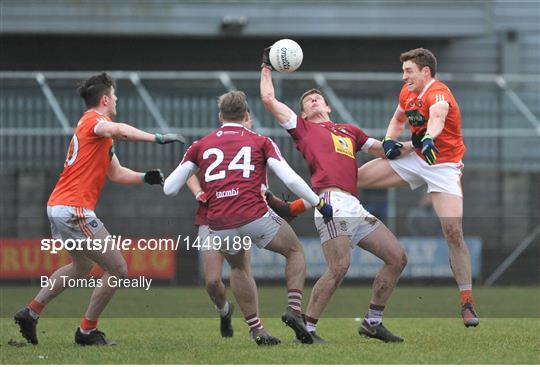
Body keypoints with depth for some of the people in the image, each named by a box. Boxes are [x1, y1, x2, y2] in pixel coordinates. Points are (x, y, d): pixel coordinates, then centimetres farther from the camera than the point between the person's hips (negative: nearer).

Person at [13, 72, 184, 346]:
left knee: (82, 266, 31)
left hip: (58, 207, 11)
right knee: (118, 270, -3)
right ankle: (87, 331, 6)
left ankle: (30, 313, 29)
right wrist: (158, 138, -39)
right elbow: (119, 130, -35)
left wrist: (145, 178, 6)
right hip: (74, 209, -11)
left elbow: (116, 173, 23)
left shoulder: (91, 124, 21)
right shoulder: (93, 119, -10)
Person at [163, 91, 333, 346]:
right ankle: (294, 309, 3)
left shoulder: (200, 146, 16)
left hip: (219, 226, 2)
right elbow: (290, 179, 1)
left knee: (239, 268, 32)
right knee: (294, 251, 24)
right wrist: (319, 204, 13)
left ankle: (256, 330, 24)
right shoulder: (260, 142, 11)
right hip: (255, 217, -2)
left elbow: (170, 188, 14)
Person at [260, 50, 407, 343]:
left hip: (355, 207, 6)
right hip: (332, 204, -6)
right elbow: (268, 99, 13)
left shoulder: (349, 130, 31)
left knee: (397, 258, 2)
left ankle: (372, 322, 13)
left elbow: (384, 150, 34)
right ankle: (307, 328, -12)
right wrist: (266, 69, 26)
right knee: (339, 268, -22)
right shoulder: (302, 127, 17)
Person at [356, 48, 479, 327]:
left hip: (443, 165, -7)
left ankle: (467, 302, -12)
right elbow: (398, 119, 23)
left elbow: (437, 116, -47)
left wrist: (429, 138, -69)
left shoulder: (438, 94, -23)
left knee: (453, 231, -18)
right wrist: (390, 140, 1)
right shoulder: (408, 93, 3)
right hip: (415, 159, 7)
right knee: (357, 176, 1)